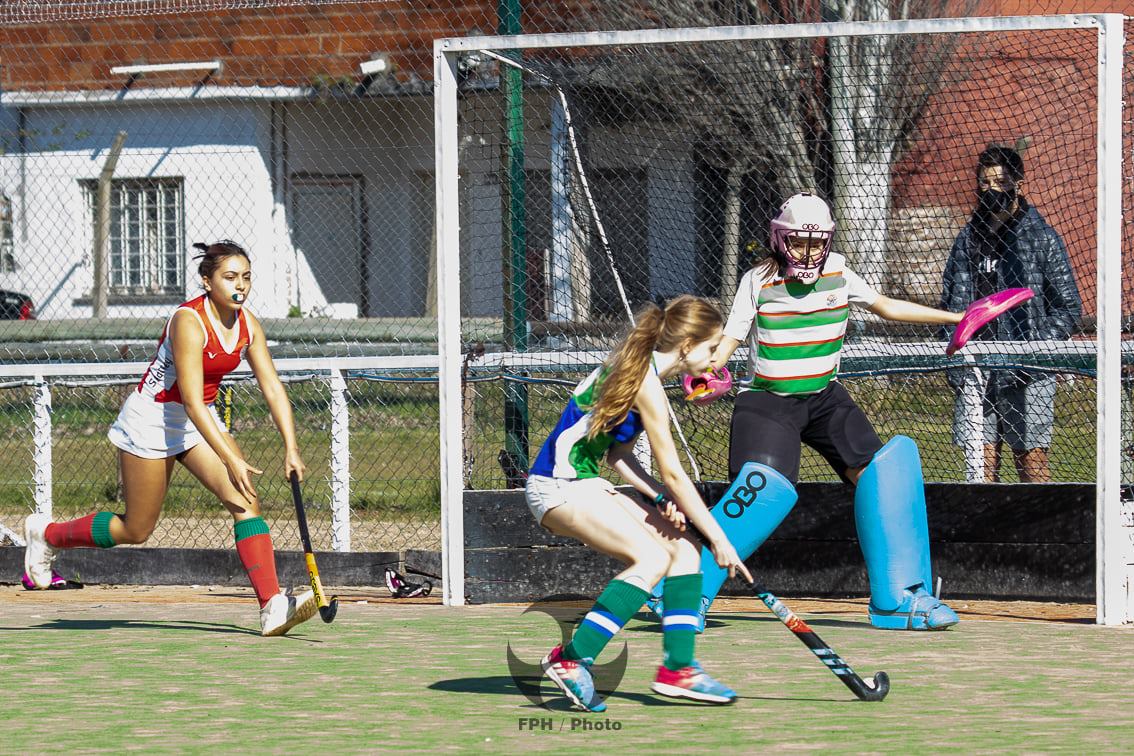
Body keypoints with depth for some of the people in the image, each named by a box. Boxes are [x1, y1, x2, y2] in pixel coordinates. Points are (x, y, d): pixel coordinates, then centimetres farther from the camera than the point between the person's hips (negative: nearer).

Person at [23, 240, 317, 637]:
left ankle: (273, 607, -21)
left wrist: (291, 448, -16)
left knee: (246, 502, -14)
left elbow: (273, 389, -4)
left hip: (201, 420, 7)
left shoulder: (247, 325, -5)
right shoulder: (189, 322, -28)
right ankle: (47, 533, 30)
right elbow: (192, 401, -32)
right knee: (135, 530, 5)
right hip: (152, 421, -7)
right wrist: (231, 460, -37)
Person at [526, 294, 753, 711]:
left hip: (585, 483, 10)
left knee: (684, 548, 4)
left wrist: (661, 497, -2)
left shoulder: (634, 365, 13)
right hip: (557, 485, -10)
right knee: (652, 556, -25)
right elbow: (673, 473, -14)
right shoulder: (645, 381, -16)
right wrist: (718, 538, -9)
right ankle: (571, 661, -26)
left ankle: (677, 669, 2)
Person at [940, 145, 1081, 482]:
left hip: (1025, 377, -4)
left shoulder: (1043, 239, 1)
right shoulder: (968, 239, 15)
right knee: (981, 466, 3)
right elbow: (949, 303, 22)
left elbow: (1068, 307, -1)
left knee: (1031, 462, -5)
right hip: (974, 374, 4)